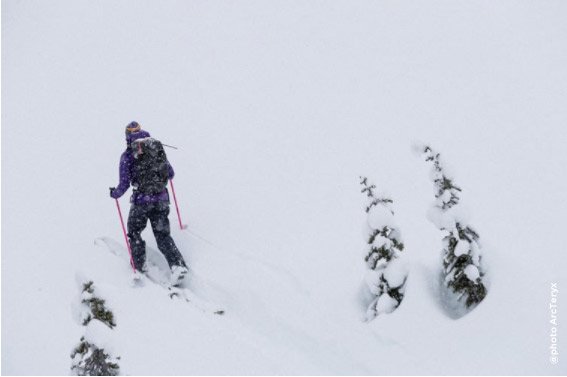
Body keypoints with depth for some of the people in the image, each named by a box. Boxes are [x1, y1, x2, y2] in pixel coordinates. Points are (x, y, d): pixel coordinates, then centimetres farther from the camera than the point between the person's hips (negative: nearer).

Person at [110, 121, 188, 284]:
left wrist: (115, 193, 12)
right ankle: (178, 265, -6)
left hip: (141, 200, -3)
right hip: (161, 199, 3)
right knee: (163, 235, 11)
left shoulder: (127, 156, -5)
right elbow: (170, 174, 9)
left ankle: (139, 265, 26)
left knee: (134, 232, 22)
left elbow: (124, 184, -8)